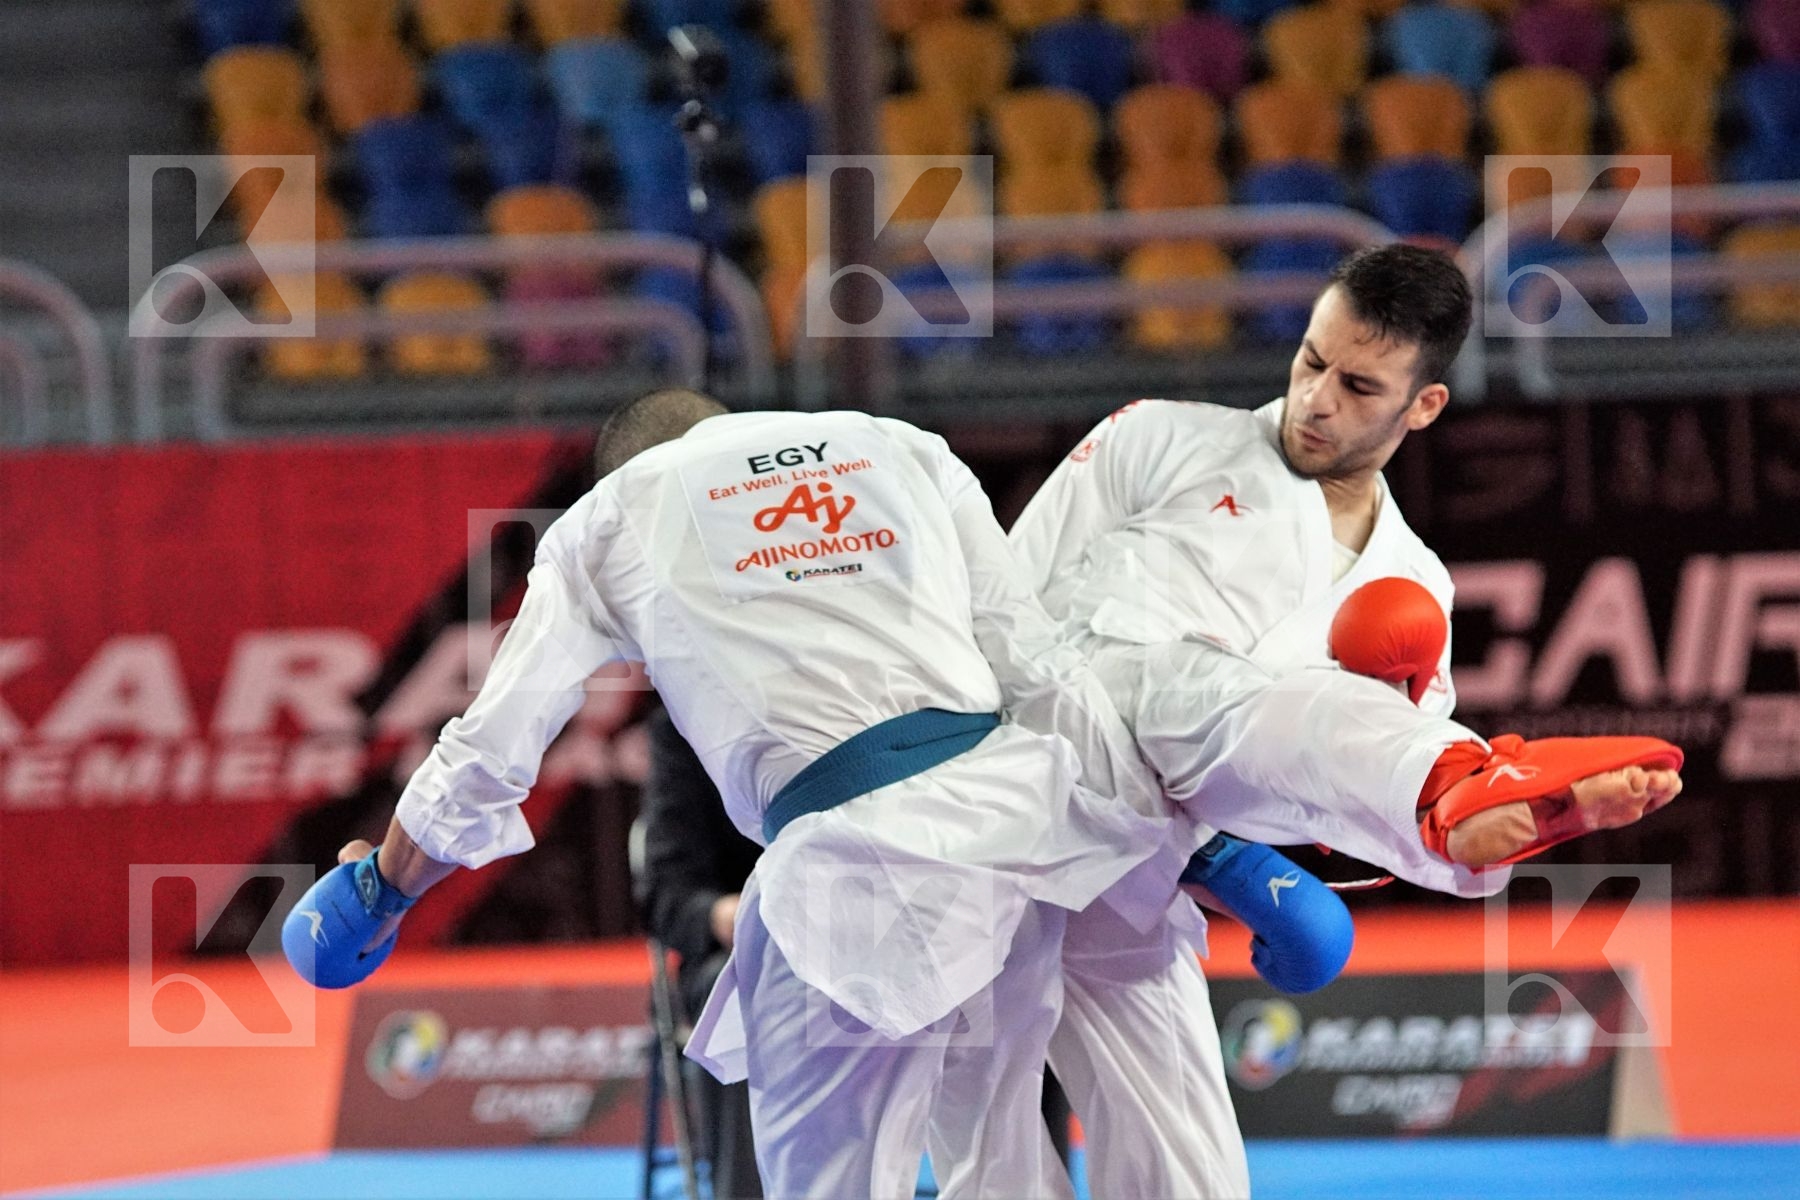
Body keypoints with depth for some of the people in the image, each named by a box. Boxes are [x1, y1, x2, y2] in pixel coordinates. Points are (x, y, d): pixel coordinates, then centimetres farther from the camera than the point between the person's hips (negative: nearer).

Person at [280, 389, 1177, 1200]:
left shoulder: (609, 519, 16)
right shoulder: (903, 451, 22)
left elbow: (486, 758, 17)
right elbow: (1041, 670, 15)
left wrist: (381, 889, 34)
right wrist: (1178, 840, 22)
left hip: (859, 858, -4)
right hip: (1010, 805, 4)